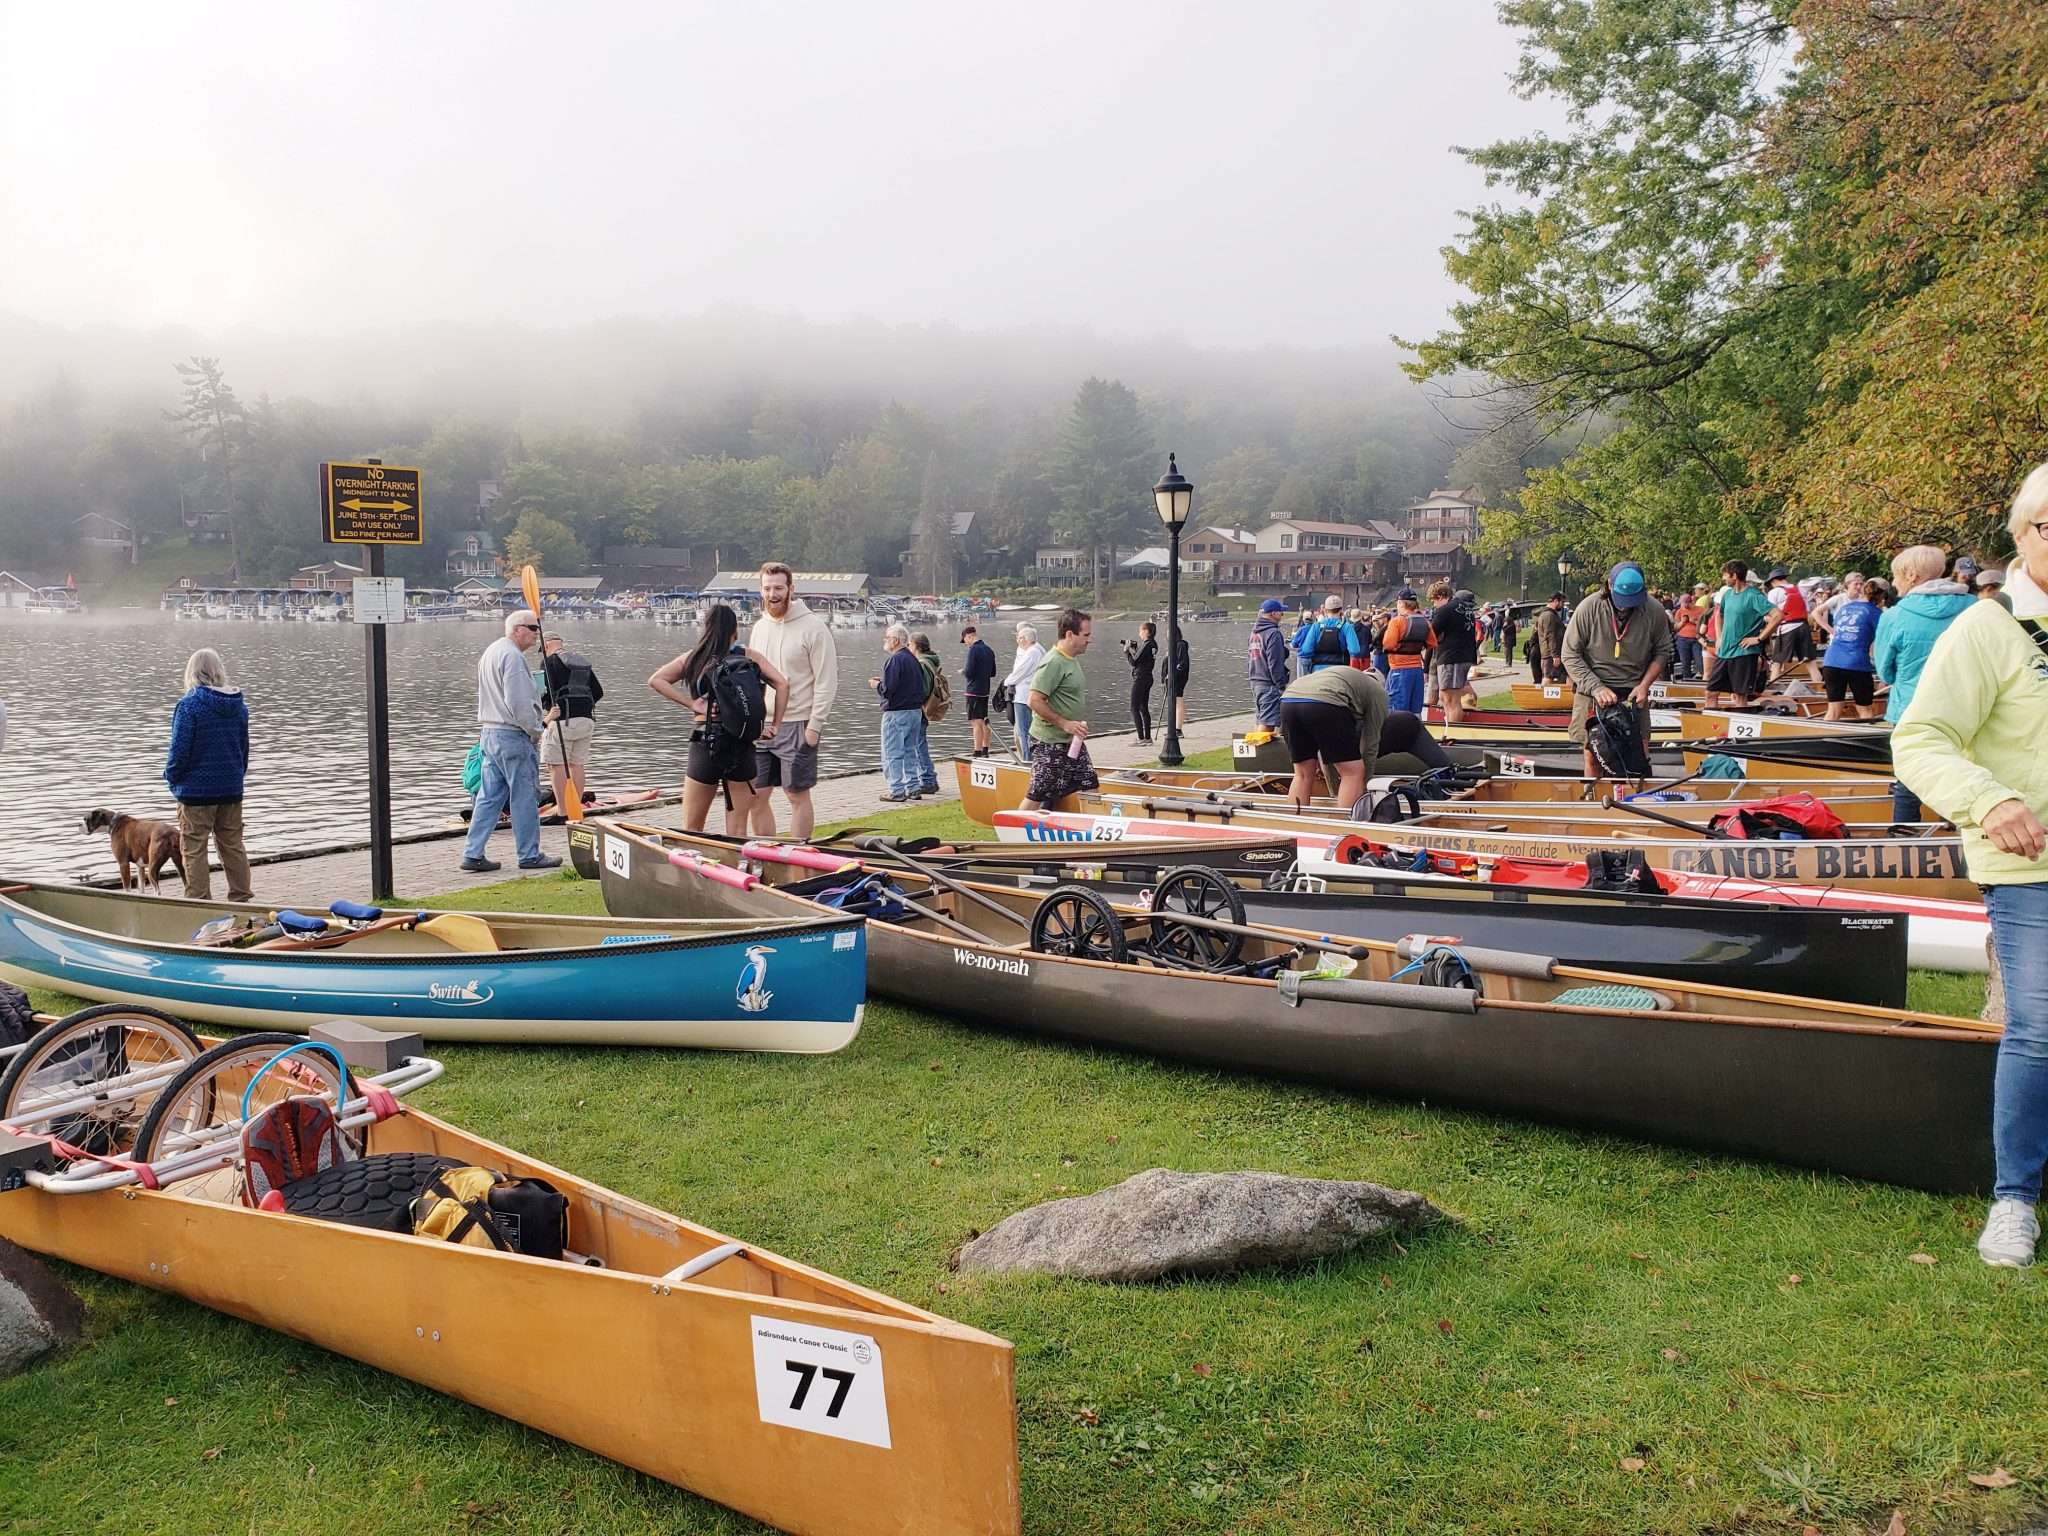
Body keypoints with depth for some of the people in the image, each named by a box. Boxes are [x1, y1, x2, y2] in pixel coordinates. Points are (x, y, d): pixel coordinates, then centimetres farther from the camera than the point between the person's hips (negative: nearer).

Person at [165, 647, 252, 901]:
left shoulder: (189, 705, -15)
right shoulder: (239, 705, 4)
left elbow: (180, 749, -15)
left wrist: (171, 777, 1)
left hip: (196, 788, -6)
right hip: (231, 789, 6)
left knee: (195, 850, 3)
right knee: (233, 846, 13)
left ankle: (199, 901, 5)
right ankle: (241, 897, 17)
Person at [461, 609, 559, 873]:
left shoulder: (490, 651, 18)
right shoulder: (512, 655, -16)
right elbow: (518, 702, -22)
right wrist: (534, 731, -10)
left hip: (490, 731, 10)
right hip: (513, 735, -10)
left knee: (489, 796, 10)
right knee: (524, 797, -1)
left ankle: (473, 854, 9)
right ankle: (530, 855, 6)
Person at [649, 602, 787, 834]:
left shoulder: (693, 658, 6)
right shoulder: (750, 657, 3)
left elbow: (655, 680, -4)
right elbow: (782, 684, -7)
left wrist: (691, 704, -4)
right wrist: (775, 725, -2)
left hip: (705, 745, 0)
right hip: (742, 746, 0)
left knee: (691, 830, 10)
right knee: (737, 832, 7)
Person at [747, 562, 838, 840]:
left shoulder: (813, 627, -9)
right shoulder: (760, 626, 11)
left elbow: (827, 682, -10)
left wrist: (815, 725, -14)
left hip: (796, 726, -6)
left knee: (797, 795, 1)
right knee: (757, 796, 8)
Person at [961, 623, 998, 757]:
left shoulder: (974, 649, -14)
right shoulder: (989, 649, 10)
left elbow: (969, 672, -18)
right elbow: (993, 672, 17)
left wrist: (962, 671, 2)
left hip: (973, 690, -8)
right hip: (985, 690, 8)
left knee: (976, 722, -8)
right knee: (984, 721, 16)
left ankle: (977, 753, -9)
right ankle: (985, 751, 22)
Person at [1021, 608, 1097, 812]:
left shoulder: (1072, 659, 11)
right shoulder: (1053, 662, -19)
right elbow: (1035, 701, -24)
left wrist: (1075, 726, 15)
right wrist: (1064, 723, -22)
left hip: (1072, 741, 10)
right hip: (1049, 742, -10)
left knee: (1089, 786, 9)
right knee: (1038, 795, -4)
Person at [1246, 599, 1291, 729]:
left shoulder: (1254, 632, 13)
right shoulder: (1273, 633, -14)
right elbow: (1275, 664, -17)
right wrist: (1282, 685, -12)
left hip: (1255, 681, 9)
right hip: (1269, 684, -9)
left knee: (1260, 719, 16)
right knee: (1268, 723, -10)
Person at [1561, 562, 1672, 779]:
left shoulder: (1655, 611, -7)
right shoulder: (1589, 608, -13)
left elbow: (1662, 652, 7)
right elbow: (1571, 655, -8)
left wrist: (1644, 685, -7)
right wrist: (1596, 688, -18)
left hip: (1634, 693, 1)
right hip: (1593, 690, -1)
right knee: (1592, 757, 3)